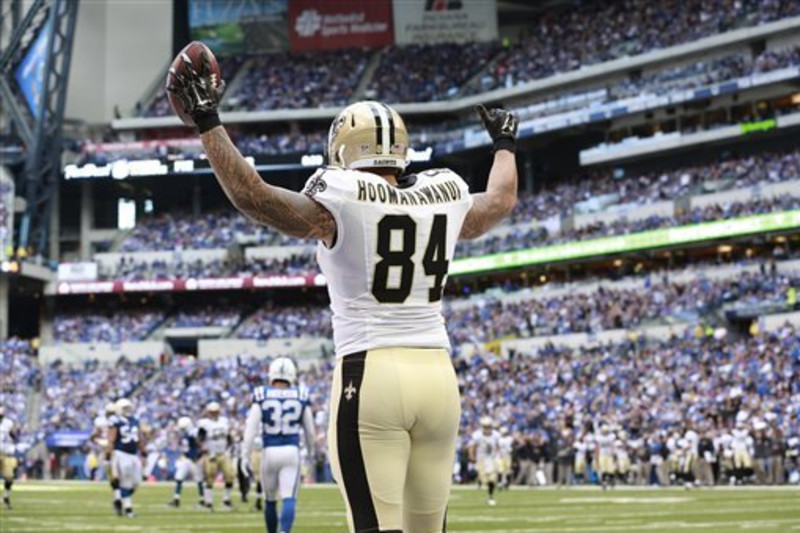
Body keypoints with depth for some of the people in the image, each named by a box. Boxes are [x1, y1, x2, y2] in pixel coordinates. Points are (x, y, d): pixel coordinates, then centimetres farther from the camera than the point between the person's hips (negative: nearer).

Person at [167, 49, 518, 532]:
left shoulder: (341, 203, -6)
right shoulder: (446, 198, 10)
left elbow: (251, 193, -7)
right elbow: (502, 200, 31)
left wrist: (207, 122, 1)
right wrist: (505, 145, 50)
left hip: (371, 375, -5)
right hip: (438, 376, 5)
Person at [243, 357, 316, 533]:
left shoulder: (262, 396, -3)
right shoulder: (300, 396, 0)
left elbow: (251, 428, -7)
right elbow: (309, 430, 8)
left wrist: (245, 455, -3)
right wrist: (310, 451, 26)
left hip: (269, 452, 1)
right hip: (291, 451, -1)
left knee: (271, 500, 16)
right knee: (289, 499, -7)